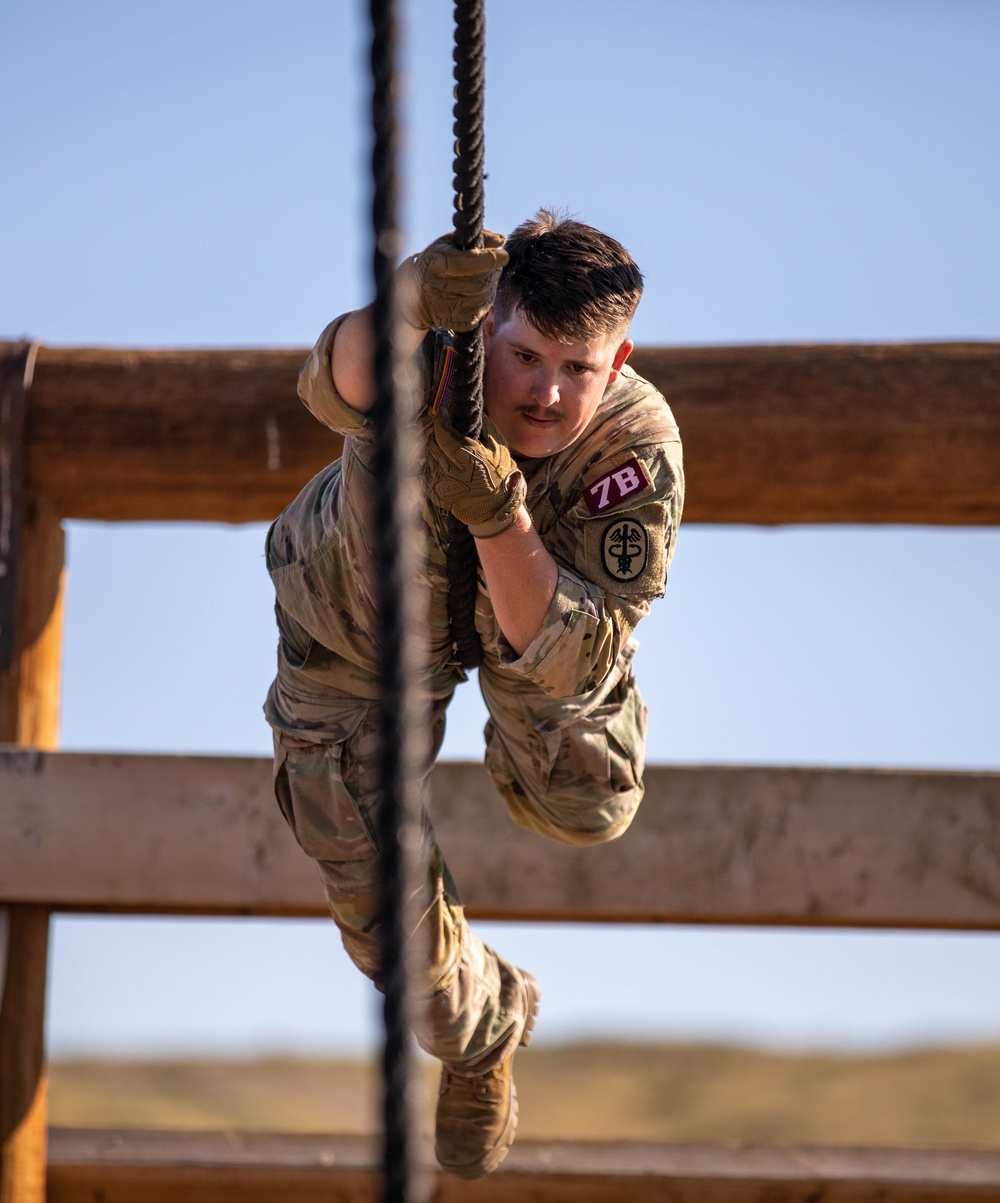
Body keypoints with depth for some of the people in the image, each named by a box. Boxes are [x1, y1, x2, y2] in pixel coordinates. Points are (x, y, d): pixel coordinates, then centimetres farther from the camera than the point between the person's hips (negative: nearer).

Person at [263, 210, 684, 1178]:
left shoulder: (640, 445, -36)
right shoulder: (428, 372, -42)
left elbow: (573, 658, -38)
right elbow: (333, 384, -69)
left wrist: (500, 519, -54)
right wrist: (415, 305, -91)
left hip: (538, 596, 1)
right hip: (360, 617, -1)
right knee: (386, 917, 3)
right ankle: (479, 1032, 37)